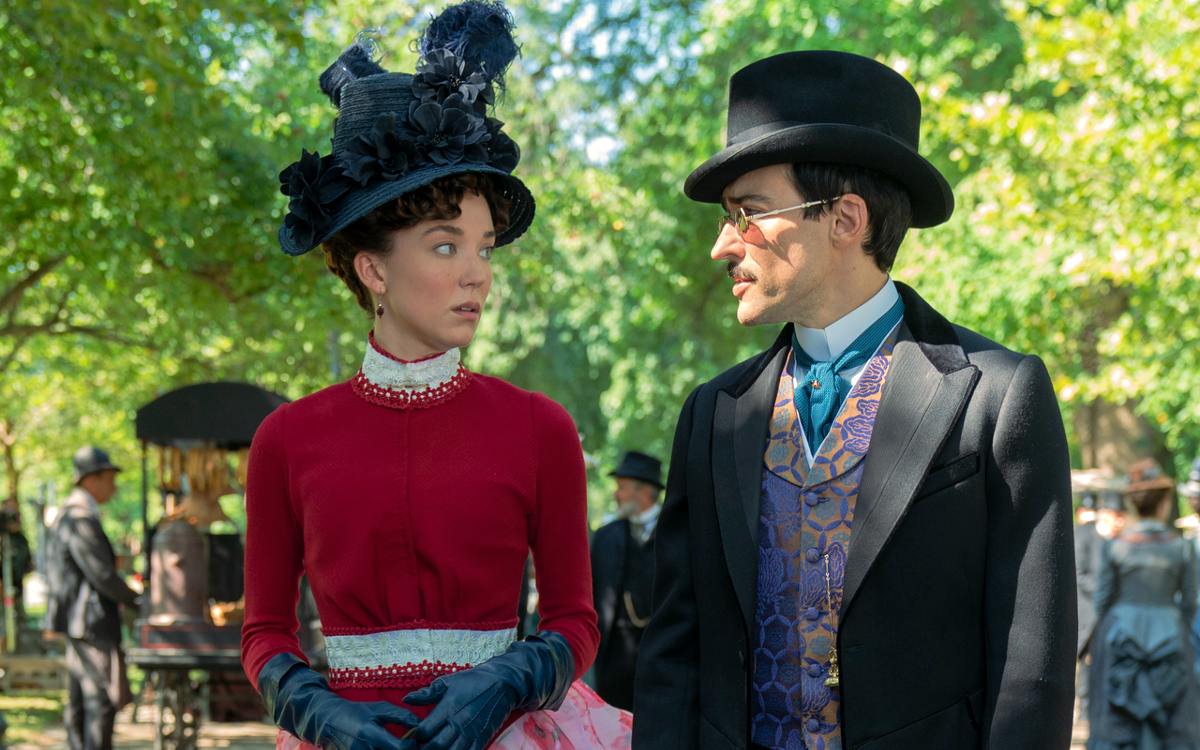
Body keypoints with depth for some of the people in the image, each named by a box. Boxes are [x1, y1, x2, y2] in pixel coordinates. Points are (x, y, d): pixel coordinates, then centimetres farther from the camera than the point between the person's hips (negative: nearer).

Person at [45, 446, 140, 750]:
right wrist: (136, 599, -7)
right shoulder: (82, 519, -17)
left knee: (80, 699, 11)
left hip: (80, 621, 11)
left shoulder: (68, 516, 15)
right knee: (104, 697, -9)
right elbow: (102, 576, -20)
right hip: (92, 622, -11)